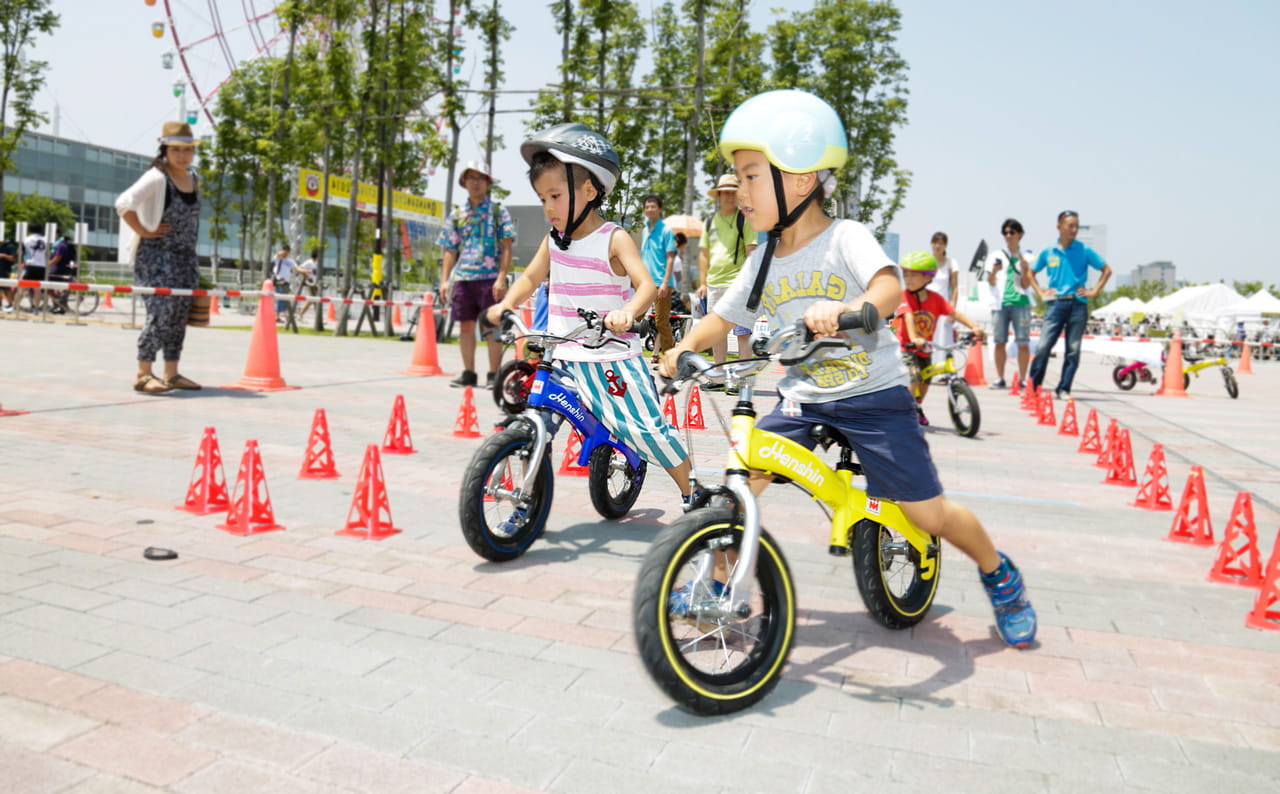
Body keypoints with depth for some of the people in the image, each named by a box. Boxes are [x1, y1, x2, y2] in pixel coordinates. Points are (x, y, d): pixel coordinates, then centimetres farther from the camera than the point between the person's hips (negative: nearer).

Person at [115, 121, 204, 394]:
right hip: (156, 255, -7)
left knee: (179, 315, 7)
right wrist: (143, 231, -17)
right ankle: (143, 374, -7)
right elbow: (124, 204, -23)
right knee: (161, 312, -13)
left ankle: (171, 373, 14)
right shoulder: (156, 178, -12)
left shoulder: (194, 179, 12)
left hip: (185, 257, 7)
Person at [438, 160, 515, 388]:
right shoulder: (457, 213, 15)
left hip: (490, 277, -4)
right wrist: (444, 280, 6)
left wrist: (501, 278, -12)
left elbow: (506, 247, -2)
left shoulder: (498, 211, 5)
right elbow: (450, 250, 15)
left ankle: (494, 374, 3)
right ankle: (468, 373, 15)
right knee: (466, 326, 6)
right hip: (462, 278, 4)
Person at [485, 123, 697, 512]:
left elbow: (646, 284, -21)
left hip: (612, 358, -5)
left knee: (644, 428, -4)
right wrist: (506, 304, -1)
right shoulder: (553, 240, 8)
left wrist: (627, 312, -42)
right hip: (562, 357, 5)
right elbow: (530, 278, 18)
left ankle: (691, 492, 18)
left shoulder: (614, 240, -9)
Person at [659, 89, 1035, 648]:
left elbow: (888, 286, -32)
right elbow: (723, 317, 11)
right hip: (803, 398, 5)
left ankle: (999, 574, 29)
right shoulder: (764, 261, 3)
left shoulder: (845, 238, -14)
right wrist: (684, 348, -6)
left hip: (873, 396, -4)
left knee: (929, 514, -1)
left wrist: (845, 310, -53)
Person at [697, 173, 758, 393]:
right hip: (714, 284, 6)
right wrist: (702, 282, 11)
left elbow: (751, 252, -8)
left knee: (742, 333, -6)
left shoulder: (745, 219, -2)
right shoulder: (710, 222, 13)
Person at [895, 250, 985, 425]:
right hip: (906, 346, -5)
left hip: (925, 348, 5)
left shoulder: (935, 298, -5)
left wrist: (974, 327, -21)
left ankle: (918, 406, 38)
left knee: (925, 380, 14)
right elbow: (908, 316, -31)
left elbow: (954, 313, -8)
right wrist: (914, 339, -45)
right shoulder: (905, 296, -17)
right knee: (914, 375, -23)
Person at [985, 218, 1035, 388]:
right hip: (1000, 303, 1)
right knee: (999, 342, 0)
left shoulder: (1027, 257, 9)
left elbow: (1026, 285, 4)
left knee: (1023, 343, -4)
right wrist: (993, 272, -14)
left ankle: (1022, 379, 2)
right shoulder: (996, 256, 12)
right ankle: (999, 378, 8)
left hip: (1020, 304, -1)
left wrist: (1025, 270, -14)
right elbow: (991, 282, 6)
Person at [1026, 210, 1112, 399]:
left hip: (1077, 305, 0)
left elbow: (1107, 270, 10)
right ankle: (1032, 386, 0)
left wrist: (1094, 291, 2)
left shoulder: (1084, 250, 4)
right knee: (1043, 346, -8)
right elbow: (1031, 273, 20)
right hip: (1055, 304, 0)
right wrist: (1041, 293, 9)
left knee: (1073, 350, 0)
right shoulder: (1048, 252, 7)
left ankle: (1063, 389, 6)